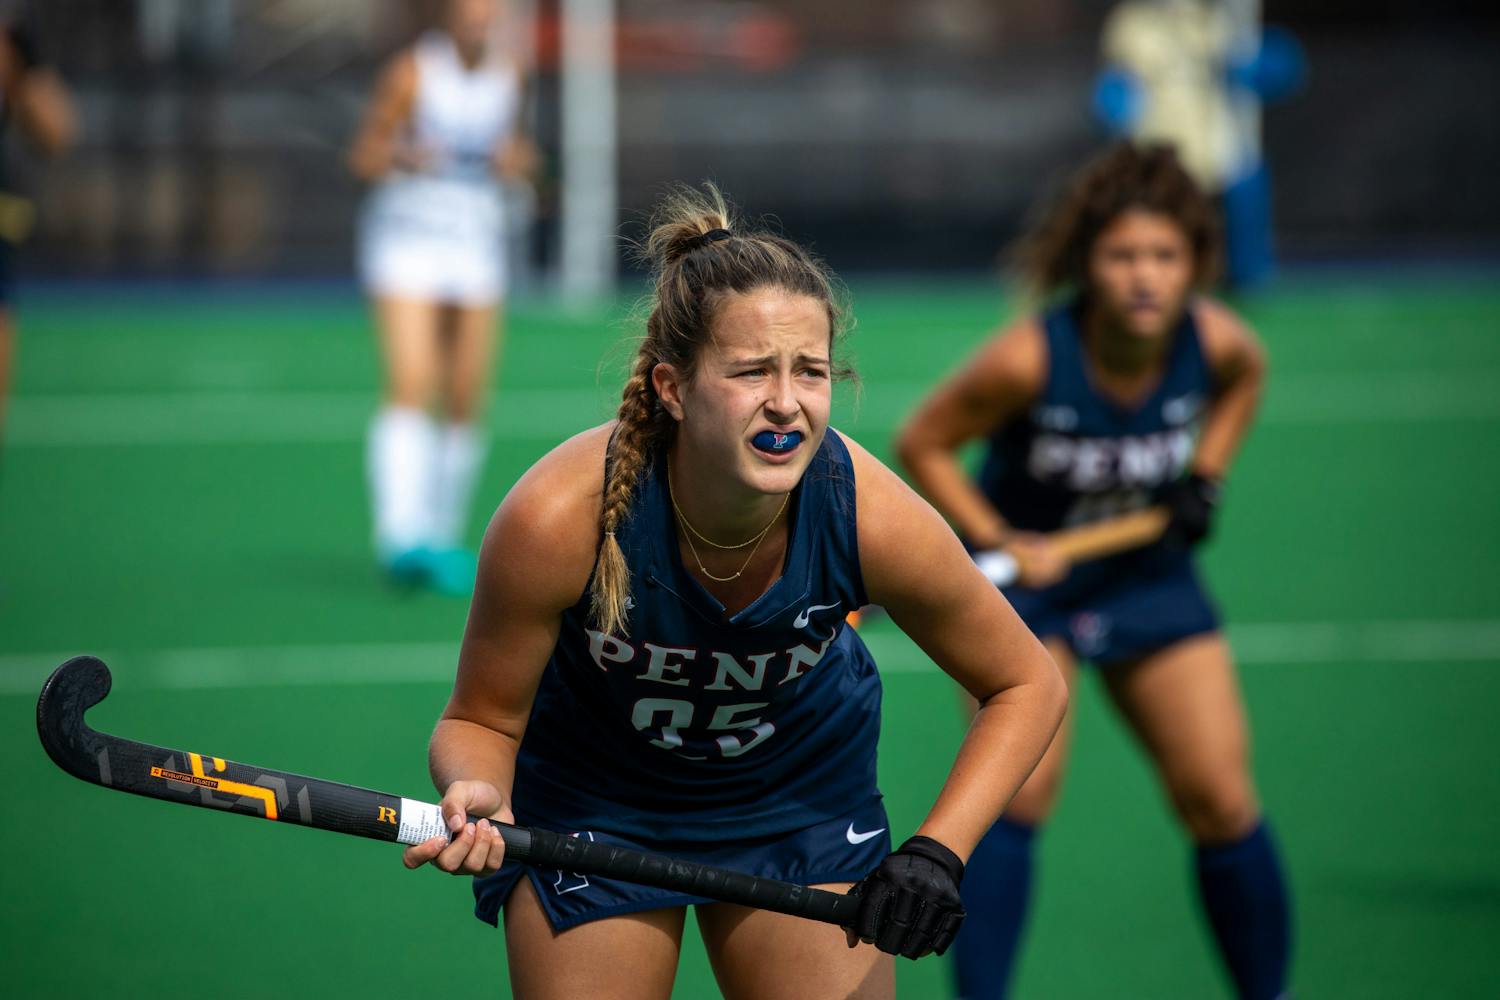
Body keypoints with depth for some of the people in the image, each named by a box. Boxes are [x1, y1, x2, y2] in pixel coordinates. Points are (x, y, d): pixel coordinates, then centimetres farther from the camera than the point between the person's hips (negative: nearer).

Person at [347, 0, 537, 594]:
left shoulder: (507, 76, 6)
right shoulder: (412, 72, -9)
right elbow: (363, 159, -5)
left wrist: (517, 159, -5)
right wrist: (401, 155, -26)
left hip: (476, 240, 5)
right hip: (407, 234, -5)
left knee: (466, 405, 3)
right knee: (410, 390, -18)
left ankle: (441, 539, 17)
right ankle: (402, 539, -26)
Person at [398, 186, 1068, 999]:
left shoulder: (871, 516, -30)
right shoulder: (558, 518, -34)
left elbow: (1026, 686, -13)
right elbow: (481, 719, -18)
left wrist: (938, 853, -26)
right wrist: (478, 799, -41)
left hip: (804, 795, 1)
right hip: (592, 800, -1)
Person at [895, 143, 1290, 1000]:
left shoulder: (1214, 342, -19)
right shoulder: (1028, 360, -29)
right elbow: (922, 445, -13)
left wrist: (1206, 476, -2)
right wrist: (999, 542, -22)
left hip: (1153, 575, 3)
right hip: (1028, 574, -3)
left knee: (1220, 798, -1)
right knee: (1017, 790, -19)